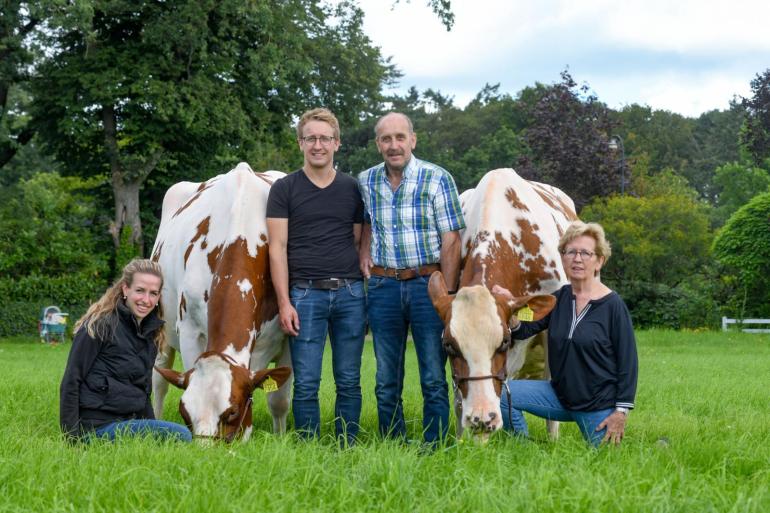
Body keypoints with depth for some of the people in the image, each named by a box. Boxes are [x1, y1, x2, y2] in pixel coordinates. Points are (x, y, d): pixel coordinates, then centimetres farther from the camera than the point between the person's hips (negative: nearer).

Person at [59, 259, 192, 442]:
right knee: (181, 436, -22)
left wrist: (152, 428, 13)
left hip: (131, 422, 8)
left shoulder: (150, 332, 14)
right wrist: (71, 438, -14)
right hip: (99, 425, -7)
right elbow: (71, 381, -10)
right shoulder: (100, 325, -8)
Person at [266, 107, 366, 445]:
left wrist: (368, 294, 6)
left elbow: (360, 243, 13)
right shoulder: (284, 189, 4)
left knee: (349, 382, 6)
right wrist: (284, 302, -8)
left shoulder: (352, 189, 11)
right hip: (305, 293, -2)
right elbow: (277, 248, -1)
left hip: (350, 293, 2)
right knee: (306, 383, -1)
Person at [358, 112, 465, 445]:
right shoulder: (366, 182, 6)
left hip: (428, 282, -4)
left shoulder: (437, 179, -6)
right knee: (386, 380, 8)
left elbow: (451, 240, -8)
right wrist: (364, 254, 6)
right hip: (382, 285, 4)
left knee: (434, 379, -1)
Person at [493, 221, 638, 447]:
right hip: (559, 395, 5)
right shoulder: (558, 299, 4)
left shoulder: (613, 305, -12)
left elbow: (628, 361, -10)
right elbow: (524, 330, -2)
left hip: (599, 407, -5)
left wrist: (622, 411, -12)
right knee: (501, 393, -12)